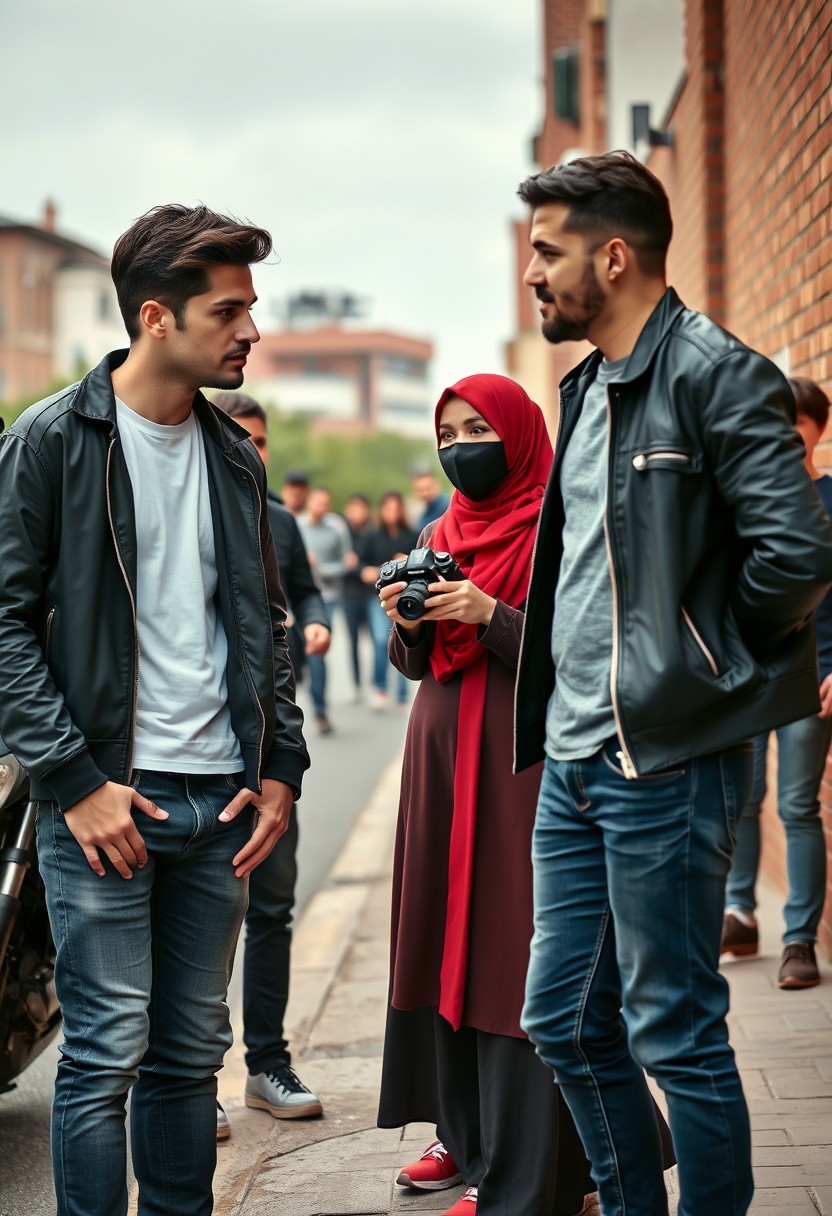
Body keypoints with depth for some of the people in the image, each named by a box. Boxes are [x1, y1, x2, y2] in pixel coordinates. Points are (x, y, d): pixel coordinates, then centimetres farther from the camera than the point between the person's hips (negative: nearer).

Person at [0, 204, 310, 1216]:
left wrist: (281, 768, 9)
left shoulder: (234, 456, 13)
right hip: (105, 798, -5)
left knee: (193, 1050, 11)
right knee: (109, 1053, -3)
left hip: (219, 799, 6)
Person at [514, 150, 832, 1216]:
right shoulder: (587, 390, 16)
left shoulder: (714, 376, -12)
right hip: (576, 761, 9)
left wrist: (703, 658, -8)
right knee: (565, 1023, 14)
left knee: (674, 1033, 0)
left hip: (667, 762, -9)